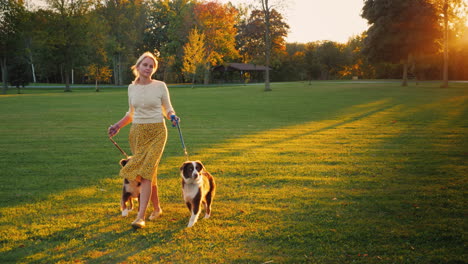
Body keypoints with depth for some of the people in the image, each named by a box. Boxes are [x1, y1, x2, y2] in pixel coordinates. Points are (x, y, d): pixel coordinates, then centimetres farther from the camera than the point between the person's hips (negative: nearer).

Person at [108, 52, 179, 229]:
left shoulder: (160, 86, -3)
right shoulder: (132, 88, 8)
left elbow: (168, 110, 4)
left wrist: (172, 116, -18)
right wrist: (118, 126, 9)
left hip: (156, 132, -4)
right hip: (137, 133, 4)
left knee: (146, 171, -14)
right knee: (149, 173, 9)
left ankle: (141, 216, -16)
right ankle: (157, 208, 27)